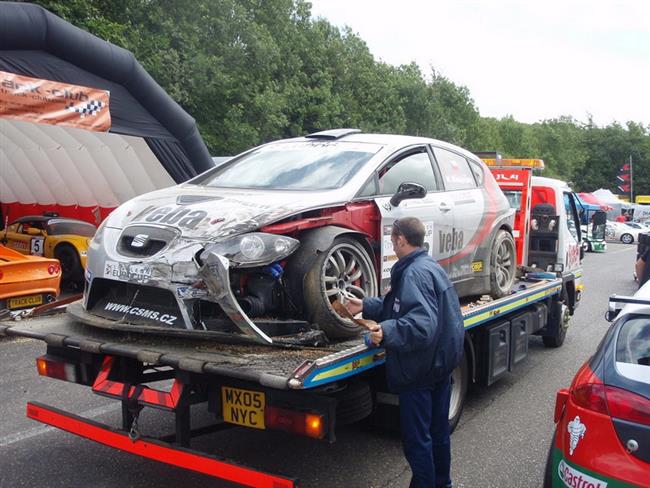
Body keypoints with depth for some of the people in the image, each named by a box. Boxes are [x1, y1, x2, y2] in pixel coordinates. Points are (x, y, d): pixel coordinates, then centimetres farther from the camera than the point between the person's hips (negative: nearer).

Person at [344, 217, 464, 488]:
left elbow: (423, 324, -33)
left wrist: (387, 332, -38)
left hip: (419, 371, -10)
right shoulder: (430, 266, 10)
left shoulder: (415, 273, -22)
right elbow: (399, 304, 16)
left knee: (416, 438, 3)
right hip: (441, 363, 10)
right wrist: (365, 306, 12)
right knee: (438, 431, 22)